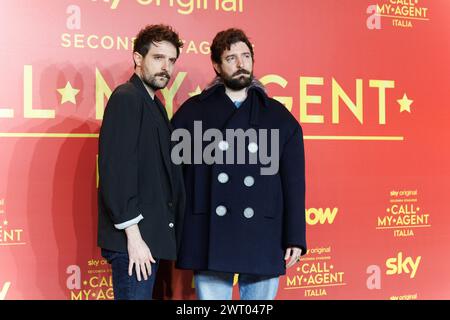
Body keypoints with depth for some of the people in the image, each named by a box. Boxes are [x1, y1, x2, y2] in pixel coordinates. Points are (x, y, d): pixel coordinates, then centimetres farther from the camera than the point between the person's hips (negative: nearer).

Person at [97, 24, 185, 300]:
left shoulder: (153, 104, 17)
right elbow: (116, 171, -18)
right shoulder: (126, 98, -10)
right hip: (135, 237, -9)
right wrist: (133, 235, -20)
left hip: (152, 235, 9)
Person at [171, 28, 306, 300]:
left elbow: (293, 182, 7)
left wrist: (295, 238, 2)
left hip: (263, 238, 1)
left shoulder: (279, 117, 9)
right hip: (209, 235, -1)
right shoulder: (193, 112, 6)